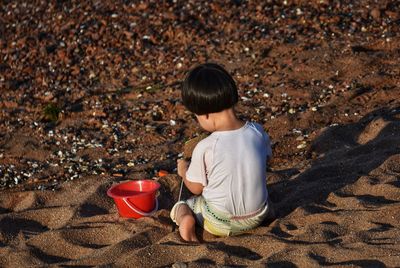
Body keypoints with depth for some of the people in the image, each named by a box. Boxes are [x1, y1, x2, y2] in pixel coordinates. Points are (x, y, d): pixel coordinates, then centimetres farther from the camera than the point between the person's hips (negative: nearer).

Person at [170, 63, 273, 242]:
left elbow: (195, 188, -8)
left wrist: (184, 170, 13)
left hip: (219, 224, -5)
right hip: (257, 216, 6)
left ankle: (186, 220, -12)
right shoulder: (257, 132, -12)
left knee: (178, 208, 17)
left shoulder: (205, 148, -23)